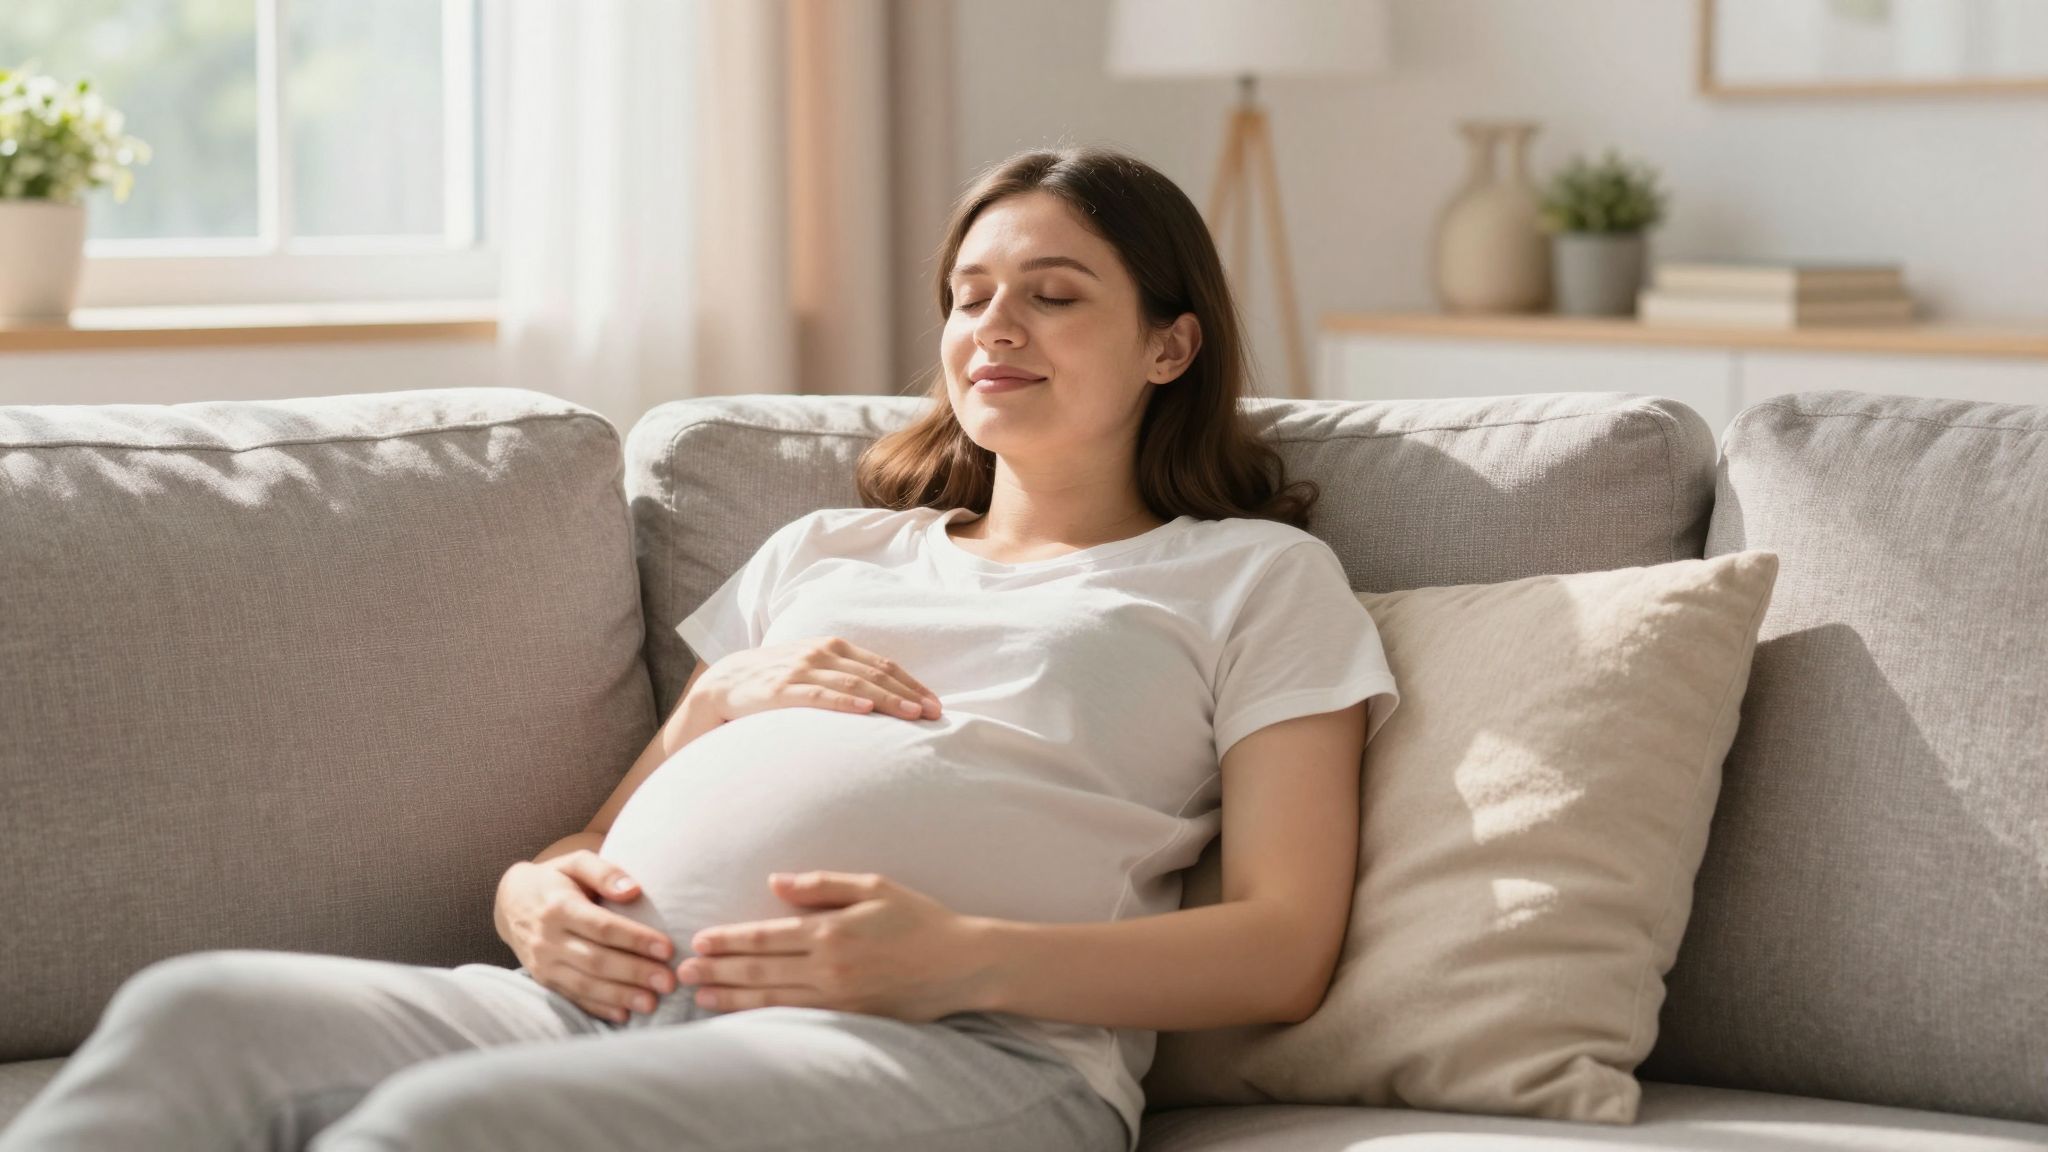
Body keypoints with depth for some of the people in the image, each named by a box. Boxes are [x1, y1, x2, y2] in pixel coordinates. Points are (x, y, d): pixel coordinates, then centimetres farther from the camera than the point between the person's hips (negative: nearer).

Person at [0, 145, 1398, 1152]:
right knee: (193, 1012, -27)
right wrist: (538, 895, 3)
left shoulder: (1254, 576, 20)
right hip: (618, 994, 5)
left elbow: (1283, 948, 5)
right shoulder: (821, 553, 35)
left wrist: (966, 958, -11)